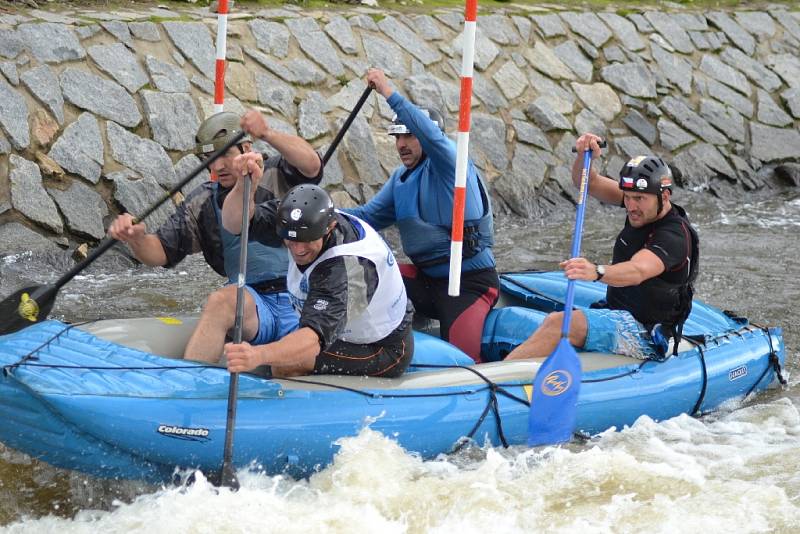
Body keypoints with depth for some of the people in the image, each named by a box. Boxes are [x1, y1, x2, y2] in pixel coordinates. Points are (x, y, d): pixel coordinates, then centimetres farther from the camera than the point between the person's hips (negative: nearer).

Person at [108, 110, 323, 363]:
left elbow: (311, 166, -18)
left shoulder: (279, 175, 4)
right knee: (220, 301, -34)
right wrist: (136, 238, -16)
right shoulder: (202, 203, 12)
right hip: (253, 302, 1)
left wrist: (268, 134, -35)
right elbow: (160, 252, 9)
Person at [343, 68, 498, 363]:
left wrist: (389, 93, -34)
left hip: (471, 282, -7)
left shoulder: (447, 163, -10)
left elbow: (432, 136, -31)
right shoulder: (400, 179, 15)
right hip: (426, 278, 7)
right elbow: (369, 215, 14)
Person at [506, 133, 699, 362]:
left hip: (644, 336, -11)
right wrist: (584, 155, -19)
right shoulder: (643, 206, 5)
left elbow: (637, 272, -40)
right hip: (617, 314, 11)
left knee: (559, 324, -27)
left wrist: (596, 272, -59)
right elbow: (589, 183, 4)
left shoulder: (674, 236, -22)